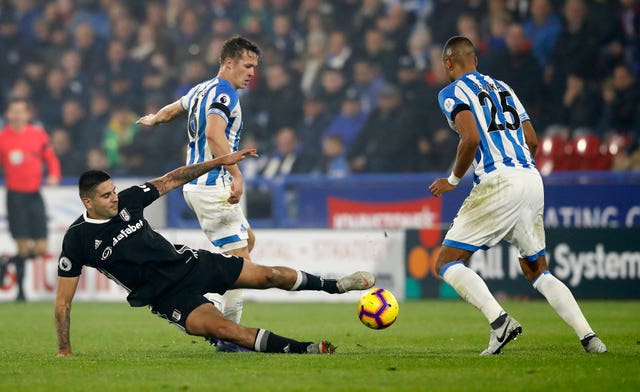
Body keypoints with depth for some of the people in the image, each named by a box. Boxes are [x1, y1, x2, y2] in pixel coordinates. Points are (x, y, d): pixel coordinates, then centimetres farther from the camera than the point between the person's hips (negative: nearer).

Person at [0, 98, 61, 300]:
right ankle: (20, 289, 9)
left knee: (40, 248, -2)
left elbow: (51, 159, 13)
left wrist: (54, 176, -6)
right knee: (23, 247, -7)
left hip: (34, 196, 3)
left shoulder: (39, 134, 4)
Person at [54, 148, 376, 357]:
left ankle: (333, 286, 28)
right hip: (168, 297, -5)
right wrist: (64, 351, -10)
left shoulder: (128, 200, -3)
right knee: (222, 328, -29)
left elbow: (170, 181, 9)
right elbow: (63, 299, -8)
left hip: (187, 263, 5)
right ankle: (304, 350, -25)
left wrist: (220, 161, 6)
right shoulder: (77, 241, -14)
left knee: (268, 275, 3)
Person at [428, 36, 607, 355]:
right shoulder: (502, 87, 24)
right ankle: (588, 335, 1)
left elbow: (471, 138, -14)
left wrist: (452, 180, -2)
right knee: (537, 271, 18)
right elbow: (532, 141, 20)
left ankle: (499, 320, -19)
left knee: (447, 262, 1)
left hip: (498, 182, -7)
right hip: (532, 181, 7)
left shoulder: (452, 93, 2)